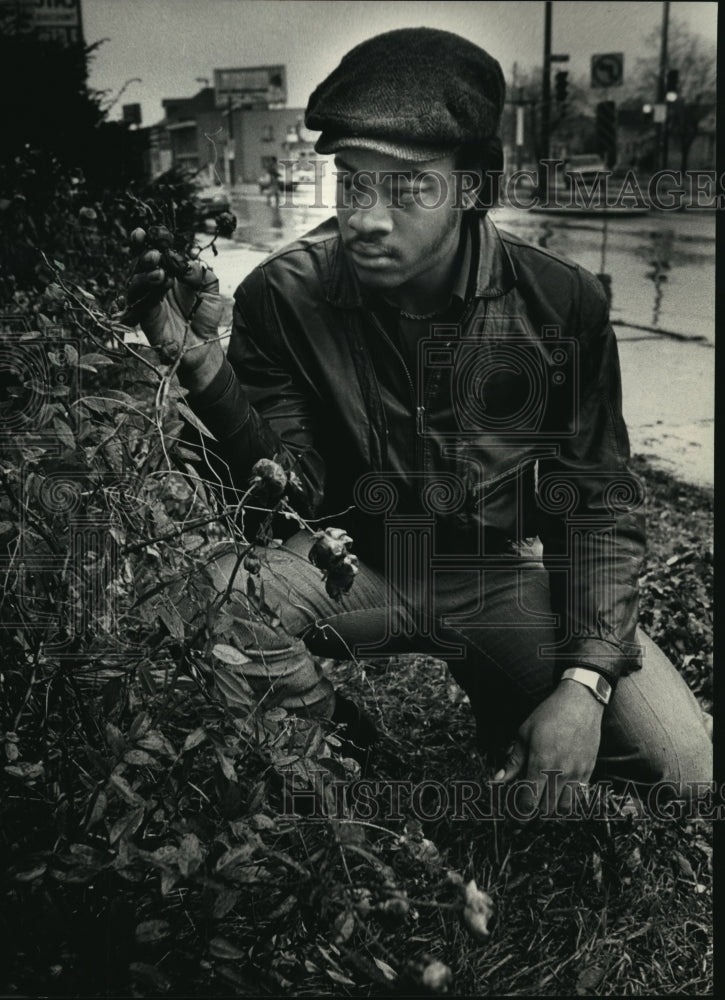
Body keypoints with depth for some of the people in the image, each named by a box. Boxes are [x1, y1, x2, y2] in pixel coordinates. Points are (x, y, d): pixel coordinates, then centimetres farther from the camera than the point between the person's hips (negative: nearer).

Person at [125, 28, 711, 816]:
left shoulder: (561, 303, -11)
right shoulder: (283, 295, -11)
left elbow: (601, 505, -5)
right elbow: (294, 495, -14)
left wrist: (586, 681, -16)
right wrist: (201, 363, -31)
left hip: (509, 571, 1)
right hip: (355, 565, 0)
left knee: (692, 765, -14)